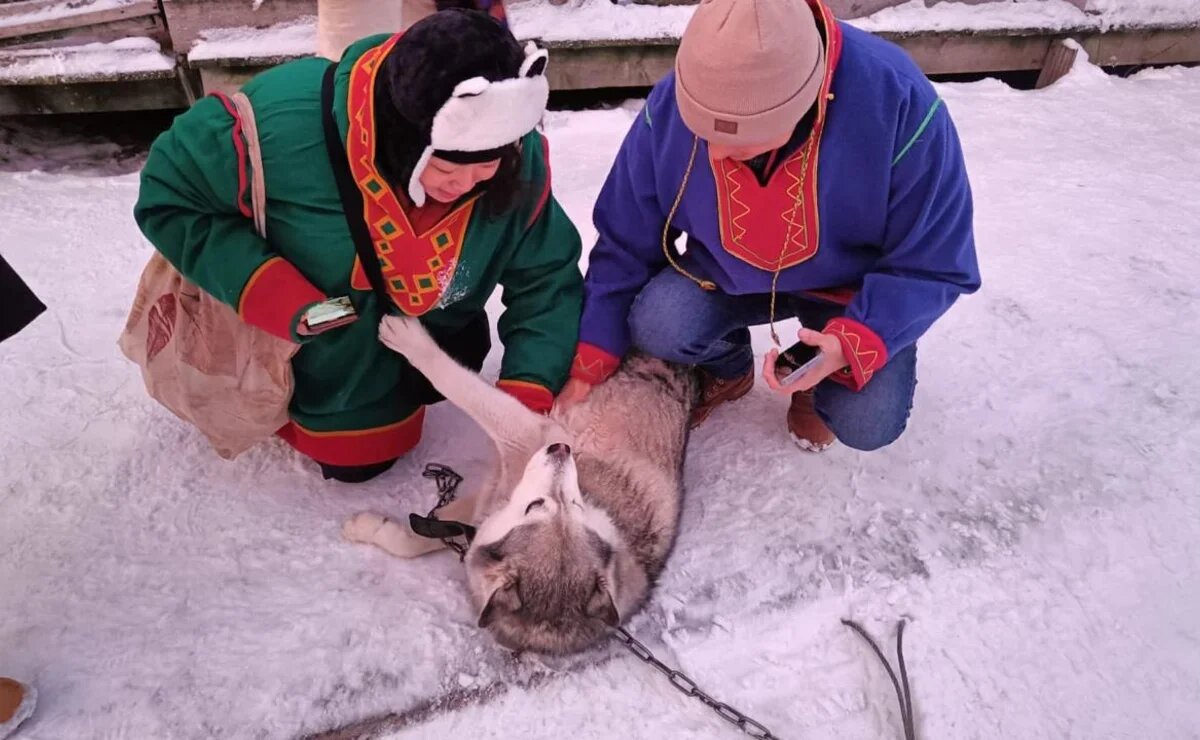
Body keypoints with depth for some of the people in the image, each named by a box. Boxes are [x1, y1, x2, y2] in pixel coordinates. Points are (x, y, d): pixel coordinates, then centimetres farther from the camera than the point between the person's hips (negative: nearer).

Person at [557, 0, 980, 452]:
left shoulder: (899, 104, -31)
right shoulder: (669, 108, -23)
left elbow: (932, 266, -20)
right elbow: (626, 244, -10)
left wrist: (855, 343, -38)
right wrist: (591, 361, -11)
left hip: (854, 288, -1)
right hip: (728, 274, 2)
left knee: (867, 425, -21)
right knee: (653, 327, -25)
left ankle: (817, 382, 19)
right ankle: (729, 368, 12)